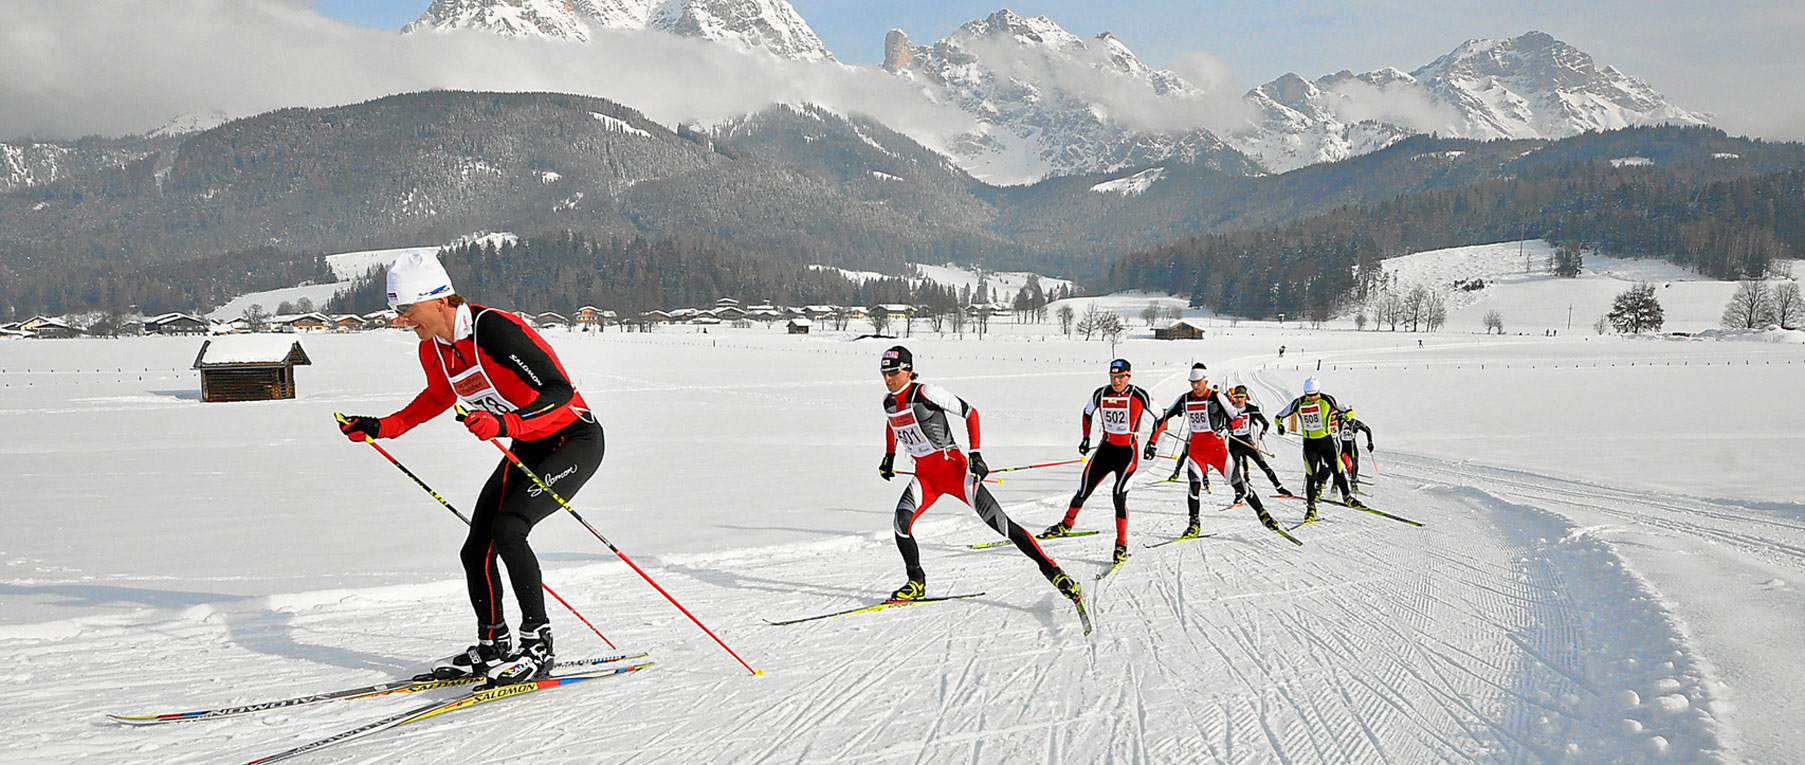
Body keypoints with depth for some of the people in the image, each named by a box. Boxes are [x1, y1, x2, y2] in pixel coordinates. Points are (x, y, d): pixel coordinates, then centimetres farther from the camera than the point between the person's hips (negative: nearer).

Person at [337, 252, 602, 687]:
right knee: (476, 551, 3)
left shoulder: (493, 329, -27)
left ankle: (537, 645, -13)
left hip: (575, 439, -9)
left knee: (508, 528, -24)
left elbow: (560, 390, -33)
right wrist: (381, 428, 15)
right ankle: (492, 649, 20)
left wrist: (505, 425, -46)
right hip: (527, 449, 9)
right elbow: (439, 397, 21)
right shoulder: (432, 349, -2)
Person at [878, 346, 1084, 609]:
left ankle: (1051, 570, -10)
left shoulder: (926, 393, -16)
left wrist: (975, 454, -16)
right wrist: (889, 457, 29)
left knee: (998, 520, -13)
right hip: (924, 475, 6)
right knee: (902, 520, -16)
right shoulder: (889, 402, 5)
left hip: (951, 467, -6)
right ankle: (916, 582, 4)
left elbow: (970, 412, -11)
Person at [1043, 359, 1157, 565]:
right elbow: (1087, 412, 18)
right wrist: (1086, 438, 14)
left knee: (1119, 494, -19)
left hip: (1128, 451, -4)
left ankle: (1122, 545, -7)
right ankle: (1066, 525, 31)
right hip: (1106, 448, 4)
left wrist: (1152, 443, -5)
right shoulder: (1100, 395, -2)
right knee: (1084, 491, 5)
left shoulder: (1139, 396, -12)